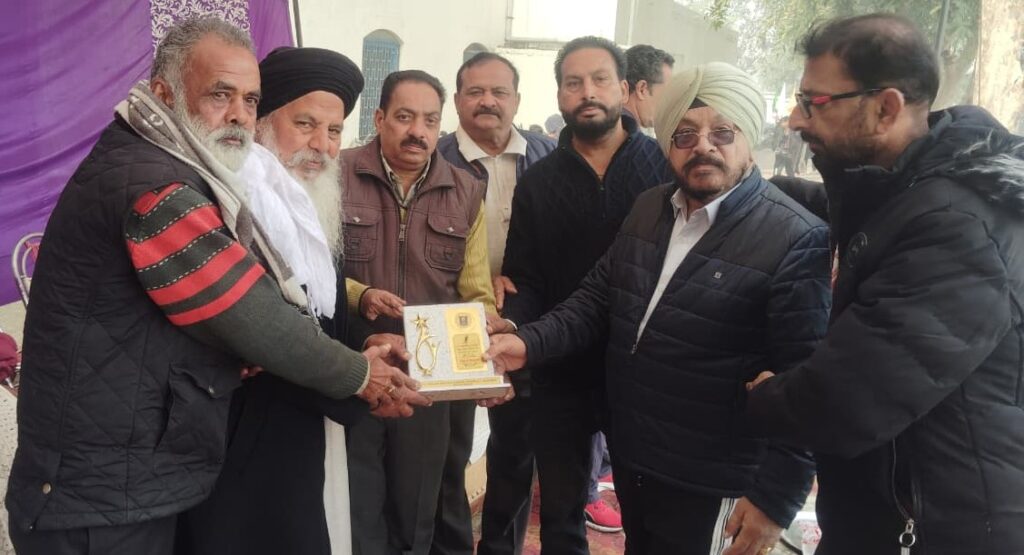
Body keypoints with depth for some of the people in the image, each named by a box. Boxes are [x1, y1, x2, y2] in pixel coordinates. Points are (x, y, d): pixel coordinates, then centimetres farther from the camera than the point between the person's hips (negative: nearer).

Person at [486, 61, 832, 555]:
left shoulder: (796, 241, -17)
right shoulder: (648, 209, 5)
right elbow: (598, 297, 8)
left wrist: (776, 495, -18)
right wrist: (530, 343, -7)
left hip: (709, 488, -6)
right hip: (629, 459, 7)